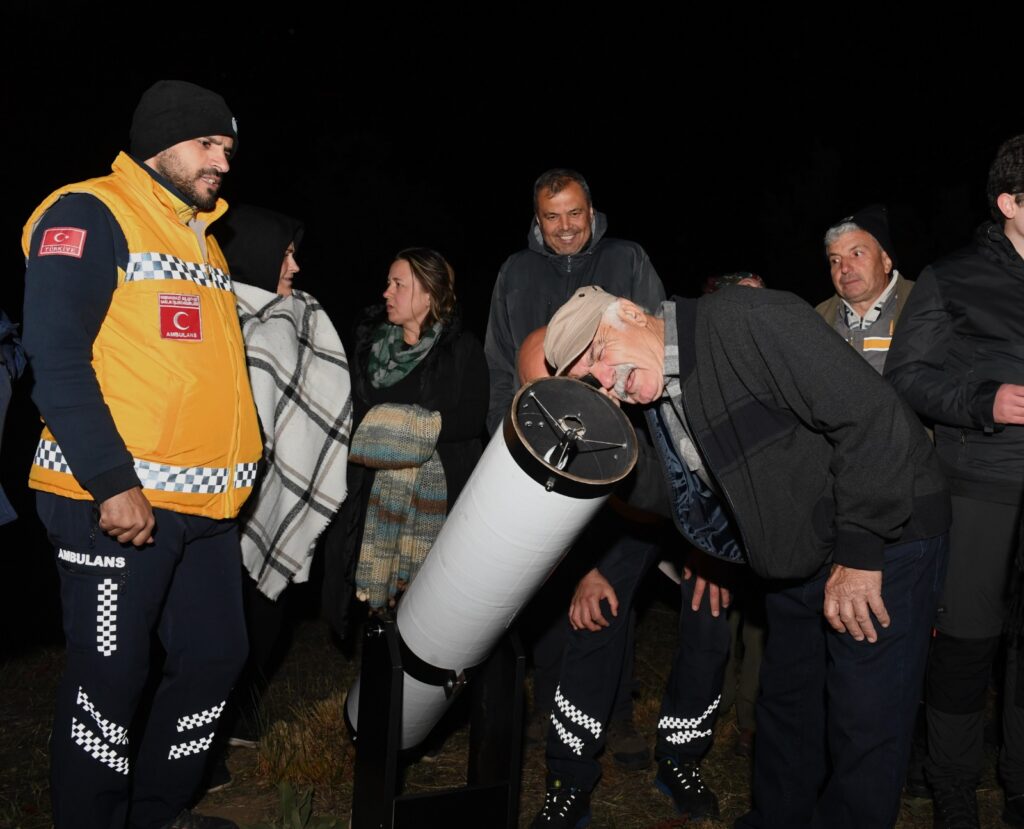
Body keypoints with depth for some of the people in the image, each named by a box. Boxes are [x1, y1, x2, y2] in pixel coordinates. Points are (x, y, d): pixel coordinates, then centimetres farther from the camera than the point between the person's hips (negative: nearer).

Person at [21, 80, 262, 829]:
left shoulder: (201, 237, 20)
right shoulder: (89, 215, -5)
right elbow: (57, 358, -15)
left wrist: (238, 470, 17)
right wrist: (112, 482, -21)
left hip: (204, 505, 8)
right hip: (116, 503, -8)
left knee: (216, 658, 13)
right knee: (110, 681, 1)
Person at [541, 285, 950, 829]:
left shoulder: (750, 321, -25)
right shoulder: (656, 399, 2)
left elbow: (873, 418, -27)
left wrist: (860, 553, -23)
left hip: (883, 537, -8)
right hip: (794, 558, 8)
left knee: (865, 727, -4)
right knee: (785, 707, 20)